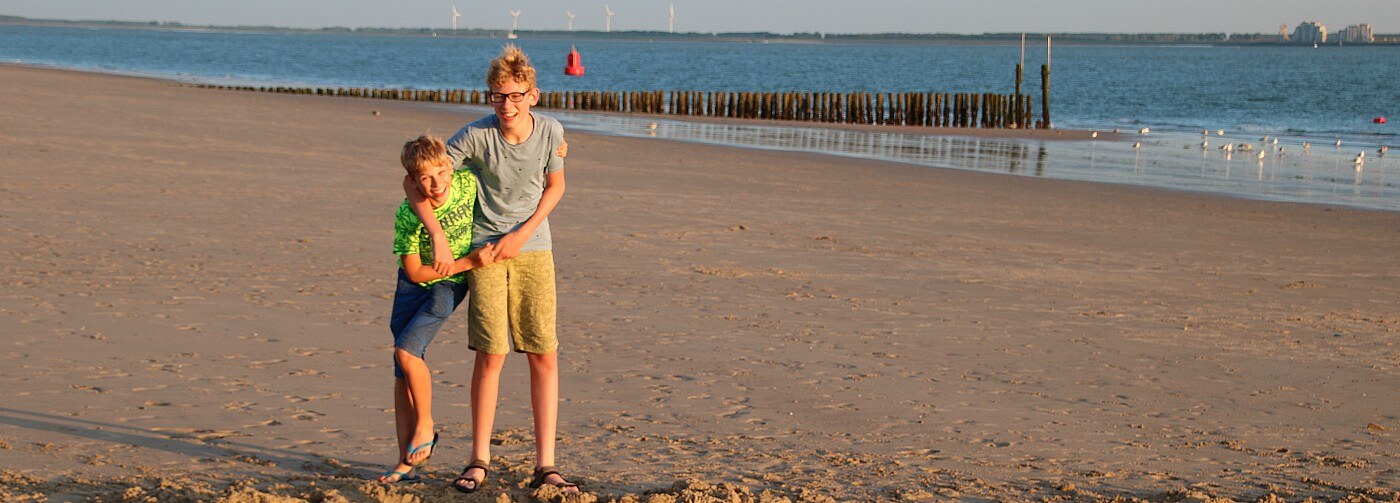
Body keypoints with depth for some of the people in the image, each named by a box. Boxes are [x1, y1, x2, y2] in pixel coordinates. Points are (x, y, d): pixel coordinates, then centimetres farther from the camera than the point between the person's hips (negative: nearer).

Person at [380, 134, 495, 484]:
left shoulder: (468, 183, -20)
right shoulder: (408, 215, -23)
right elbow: (415, 272, -18)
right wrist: (468, 262, -23)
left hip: (449, 285, -1)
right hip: (413, 284, 1)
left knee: (406, 350, -21)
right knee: (402, 373, 0)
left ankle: (425, 427, 0)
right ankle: (406, 463, 6)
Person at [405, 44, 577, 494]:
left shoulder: (551, 131, -8)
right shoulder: (476, 135, -14)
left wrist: (522, 233, -4)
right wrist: (438, 236, -16)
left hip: (533, 248, 2)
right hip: (485, 249, -2)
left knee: (544, 355, -1)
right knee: (490, 354, -5)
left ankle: (544, 466, 5)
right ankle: (479, 461, 10)